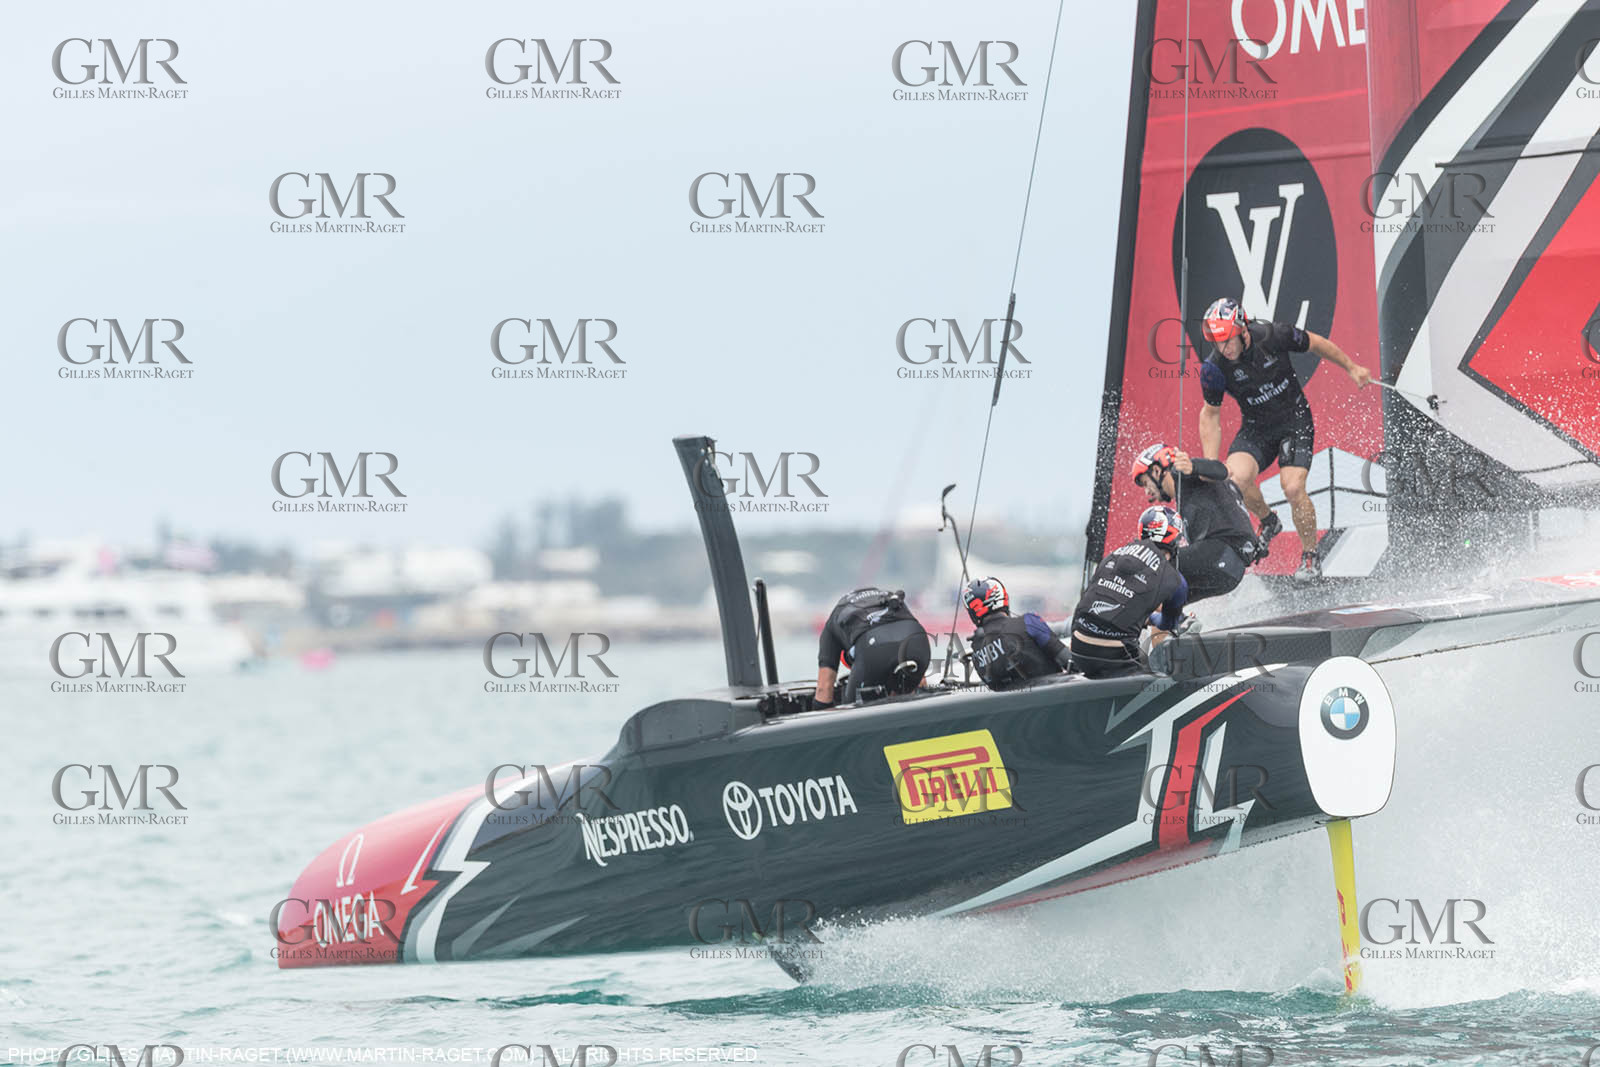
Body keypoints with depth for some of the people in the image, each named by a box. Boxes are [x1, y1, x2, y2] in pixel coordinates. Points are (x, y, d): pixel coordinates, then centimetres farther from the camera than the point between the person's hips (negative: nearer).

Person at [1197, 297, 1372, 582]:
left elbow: (1316, 344, -3)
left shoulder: (1273, 336, -22)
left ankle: (1311, 557, 3)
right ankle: (1267, 521, 10)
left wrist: (1351, 368, 9)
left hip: (1295, 420, -2)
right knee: (1235, 478, -23)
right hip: (1256, 428, 2)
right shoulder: (1214, 368, -17)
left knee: (1293, 488, -20)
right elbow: (1210, 414, -3)